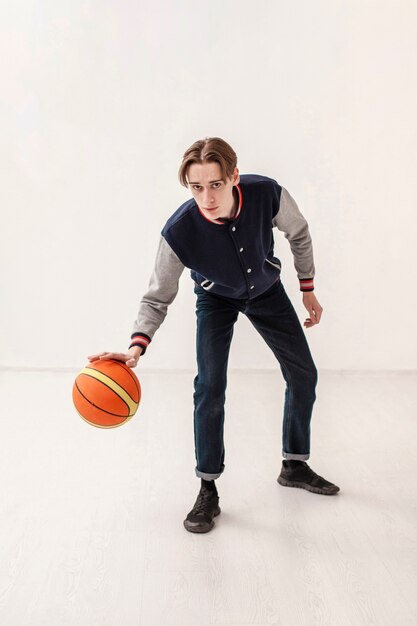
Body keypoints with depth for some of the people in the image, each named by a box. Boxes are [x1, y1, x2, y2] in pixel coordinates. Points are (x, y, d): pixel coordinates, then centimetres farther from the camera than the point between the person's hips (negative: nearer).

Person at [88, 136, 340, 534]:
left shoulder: (267, 193, -33)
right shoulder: (179, 232, -37)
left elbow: (298, 234, -10)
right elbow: (158, 297, -26)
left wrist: (308, 290, -3)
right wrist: (136, 346, -43)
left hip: (267, 290, 3)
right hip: (216, 298, -3)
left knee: (304, 375, 7)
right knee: (210, 386, -17)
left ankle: (294, 466, 28)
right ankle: (208, 491, 1)